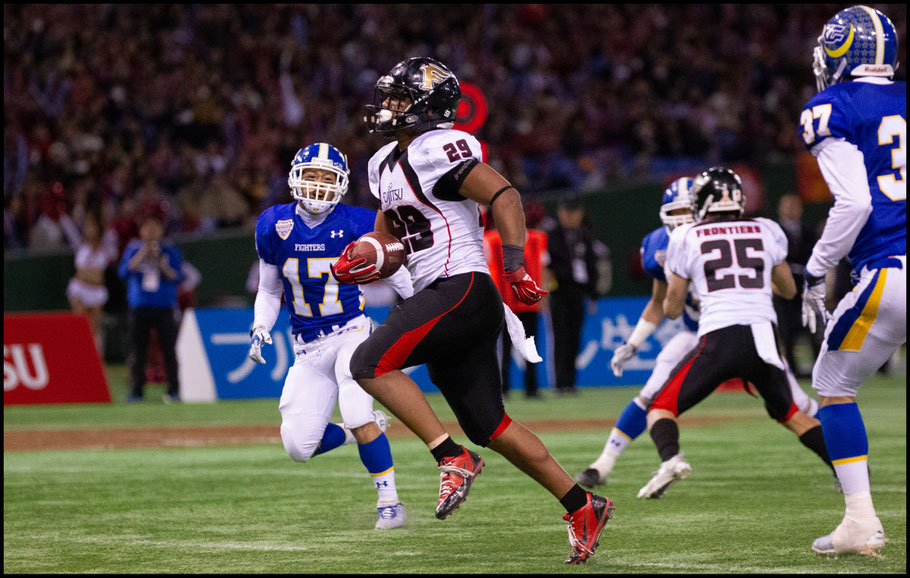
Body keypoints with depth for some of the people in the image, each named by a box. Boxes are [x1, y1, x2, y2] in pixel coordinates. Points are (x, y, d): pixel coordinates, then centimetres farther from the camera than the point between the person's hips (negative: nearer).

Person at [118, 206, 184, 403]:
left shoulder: (170, 250, 8)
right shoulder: (133, 249, 9)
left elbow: (178, 277, 2)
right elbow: (124, 272, -4)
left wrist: (163, 267, -16)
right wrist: (142, 254, -12)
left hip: (165, 307, -1)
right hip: (139, 306, 1)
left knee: (169, 348, -5)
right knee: (137, 351, -2)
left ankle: (173, 390, 0)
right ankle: (135, 391, 3)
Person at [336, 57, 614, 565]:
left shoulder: (437, 148, -11)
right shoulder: (387, 165, 18)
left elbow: (504, 196, -19)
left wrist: (516, 266, -28)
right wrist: (360, 266, 5)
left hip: (463, 290, -9)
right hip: (441, 299, 9)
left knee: (372, 363, -19)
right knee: (488, 425, 8)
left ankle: (453, 459, -16)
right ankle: (583, 507, 14)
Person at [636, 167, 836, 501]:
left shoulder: (686, 238, 8)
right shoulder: (766, 232, 15)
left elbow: (672, 309, 14)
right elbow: (789, 290, 29)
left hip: (720, 338, -3)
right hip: (765, 334, 3)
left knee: (661, 408, 9)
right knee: (789, 413, 27)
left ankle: (670, 458, -22)